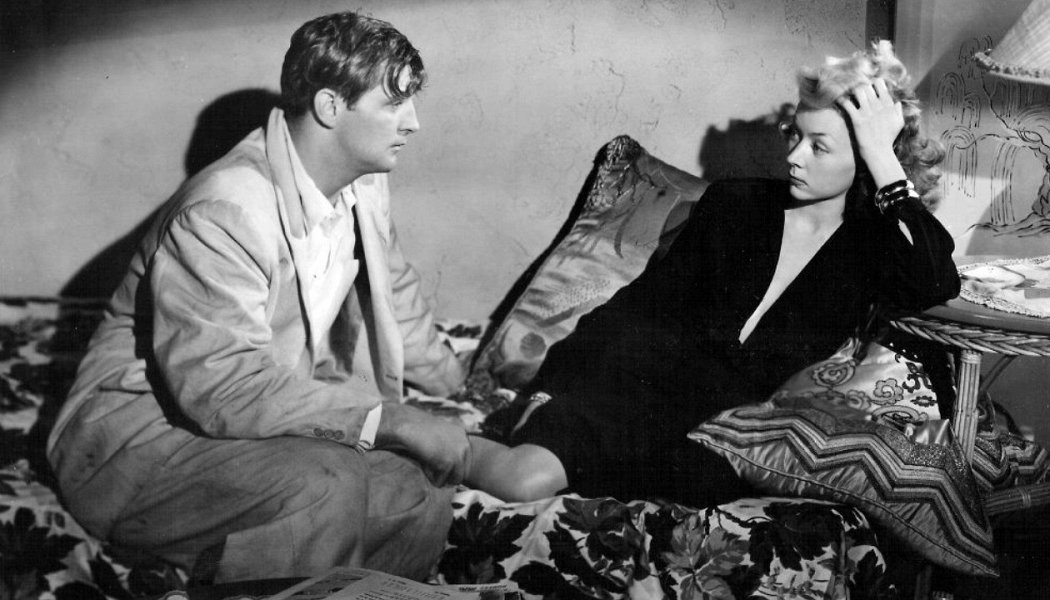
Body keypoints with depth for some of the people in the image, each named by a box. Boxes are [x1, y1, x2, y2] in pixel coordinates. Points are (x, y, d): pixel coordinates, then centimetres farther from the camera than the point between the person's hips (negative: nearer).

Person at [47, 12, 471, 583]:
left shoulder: (364, 186, 2)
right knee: (323, 485, -33)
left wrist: (462, 388, 23)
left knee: (424, 483, -13)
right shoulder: (222, 213, -25)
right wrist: (388, 418, -32)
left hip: (272, 414, 8)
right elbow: (224, 388, -32)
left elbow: (393, 296, 21)